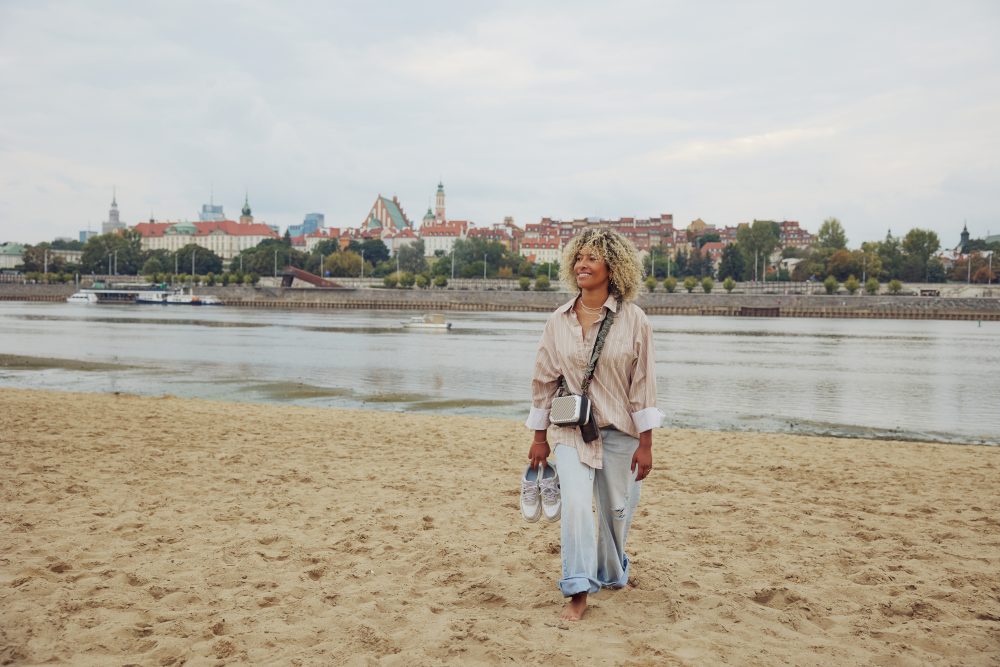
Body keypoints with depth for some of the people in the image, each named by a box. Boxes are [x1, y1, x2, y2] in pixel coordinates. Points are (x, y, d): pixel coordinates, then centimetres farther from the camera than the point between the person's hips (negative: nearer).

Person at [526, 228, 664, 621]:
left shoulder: (633, 320, -7)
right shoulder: (559, 321, 0)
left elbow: (643, 384, -6)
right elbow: (544, 380, 7)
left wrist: (645, 444, -7)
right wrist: (539, 437, 8)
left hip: (619, 430, -1)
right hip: (571, 429, 1)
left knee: (616, 510, 11)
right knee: (575, 503, -17)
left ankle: (612, 574, 38)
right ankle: (578, 591, -6)